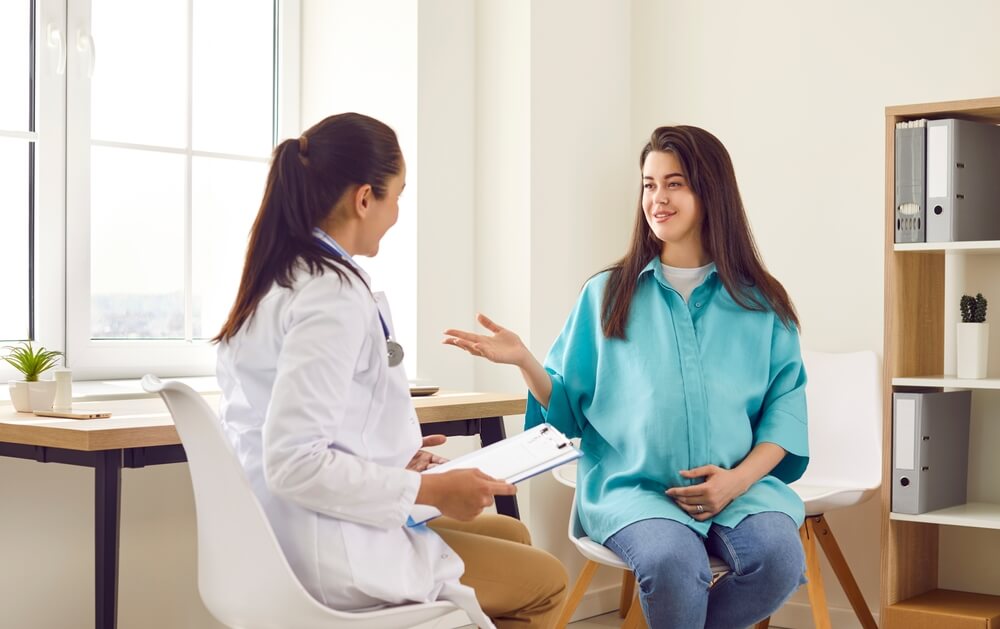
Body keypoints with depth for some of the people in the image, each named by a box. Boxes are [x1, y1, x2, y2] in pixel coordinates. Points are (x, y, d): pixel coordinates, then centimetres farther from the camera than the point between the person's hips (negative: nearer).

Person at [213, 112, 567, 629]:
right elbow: (294, 463, -26)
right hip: (334, 557, -9)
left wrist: (393, 457, 13)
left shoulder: (277, 281, 8)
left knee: (512, 534, 23)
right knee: (545, 580, 7)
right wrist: (429, 489, -17)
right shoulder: (333, 292, -20)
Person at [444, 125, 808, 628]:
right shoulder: (607, 296, 10)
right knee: (672, 563, -34)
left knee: (778, 557, -29)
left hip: (739, 486, 2)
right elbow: (571, 409, 11)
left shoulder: (759, 303, 10)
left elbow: (785, 404, 6)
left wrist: (740, 478, -9)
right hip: (634, 486, -1)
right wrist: (524, 362, -8)